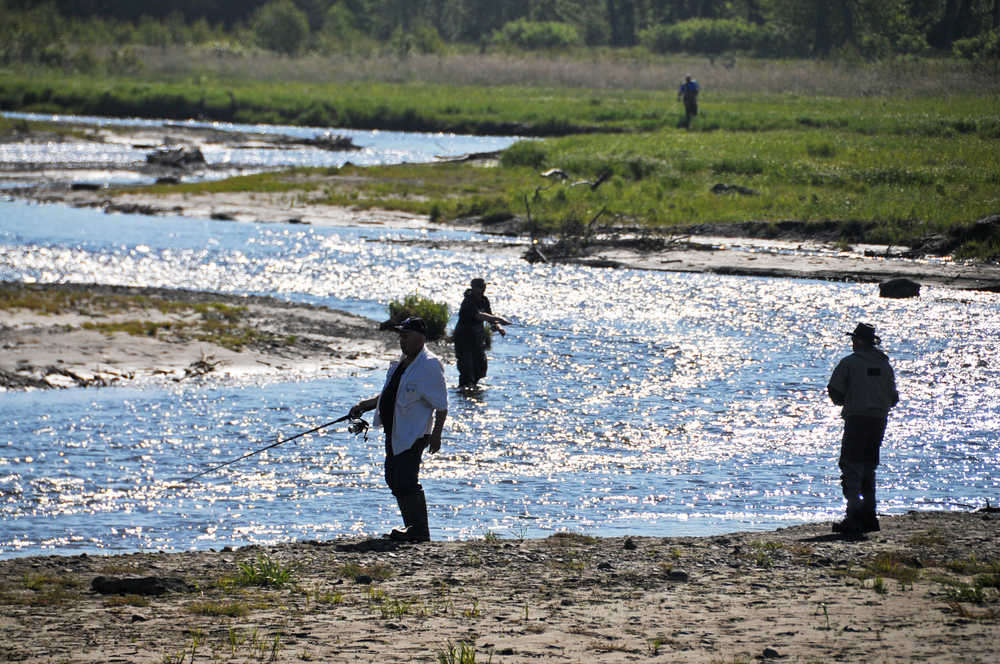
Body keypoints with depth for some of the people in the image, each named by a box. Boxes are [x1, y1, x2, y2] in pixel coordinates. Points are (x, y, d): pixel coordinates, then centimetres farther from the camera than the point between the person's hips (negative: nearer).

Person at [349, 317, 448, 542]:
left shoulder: (430, 365, -13)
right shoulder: (401, 363, 15)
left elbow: (442, 405, -14)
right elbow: (387, 395, 25)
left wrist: (436, 435, -18)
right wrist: (363, 406, 13)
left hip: (414, 435, -10)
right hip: (394, 432, 10)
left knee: (406, 481, -14)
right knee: (394, 479, 13)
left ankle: (419, 530, -6)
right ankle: (412, 526, 23)